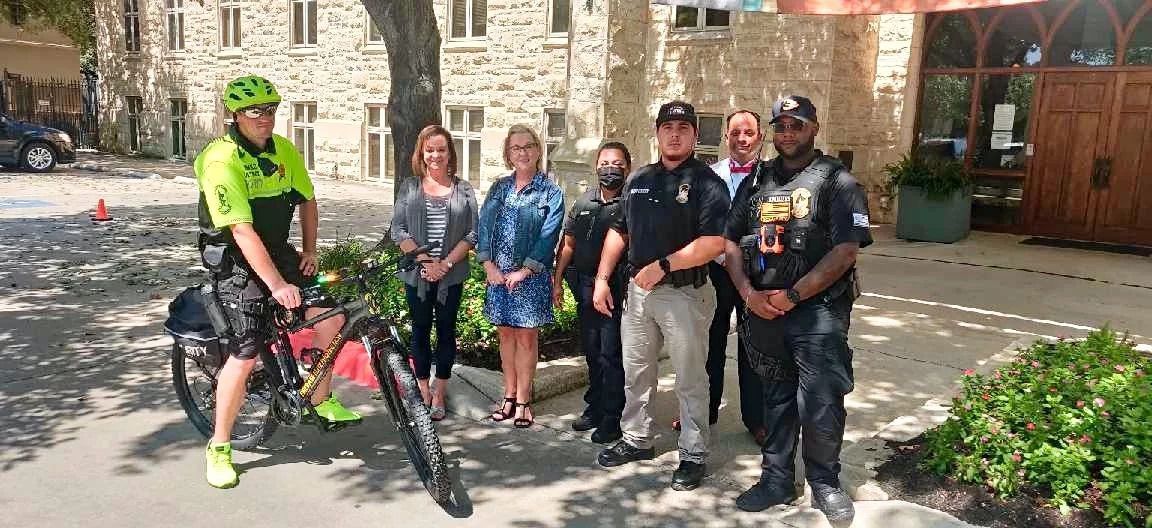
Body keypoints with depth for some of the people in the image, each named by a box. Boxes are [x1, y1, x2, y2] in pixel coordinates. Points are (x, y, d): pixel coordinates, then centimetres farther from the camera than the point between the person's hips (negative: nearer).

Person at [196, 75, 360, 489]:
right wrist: (277, 285, -33)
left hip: (277, 250, 7)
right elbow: (242, 231, -29)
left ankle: (321, 400, 15)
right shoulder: (222, 160, -22)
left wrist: (309, 252, 7)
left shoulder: (284, 150, -1)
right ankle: (219, 448, 7)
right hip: (235, 261, -6)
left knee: (331, 315, -6)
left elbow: (307, 201, 13)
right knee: (246, 355, -11)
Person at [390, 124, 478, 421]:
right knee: (420, 330, 10)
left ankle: (439, 395, 19)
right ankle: (423, 391, 23)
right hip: (417, 273, 0)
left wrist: (446, 263, -13)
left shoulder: (463, 190, 2)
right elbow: (398, 230, -4)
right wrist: (426, 261, -14)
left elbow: (472, 234, -3)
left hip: (452, 274, 0)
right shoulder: (409, 187, 2)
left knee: (446, 330, 7)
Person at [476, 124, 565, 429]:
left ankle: (523, 401, 14)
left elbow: (548, 236, -10)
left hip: (531, 276, -4)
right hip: (498, 274, 4)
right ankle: (510, 396, 23)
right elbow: (484, 226, 4)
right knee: (505, 334, 11)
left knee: (527, 337, 3)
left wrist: (523, 271, -15)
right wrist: (489, 265, -7)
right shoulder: (498, 188, 9)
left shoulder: (550, 192, -4)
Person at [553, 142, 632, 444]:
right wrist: (557, 280, 12)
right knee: (591, 352, 16)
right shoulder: (583, 203, 12)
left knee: (611, 354, -1)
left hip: (617, 291, -6)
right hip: (585, 288, 6)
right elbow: (568, 244, 17)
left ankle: (611, 418, 9)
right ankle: (595, 406, 30)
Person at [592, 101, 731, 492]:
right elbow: (619, 231, 16)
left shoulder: (706, 182, -9)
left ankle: (693, 455, 18)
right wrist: (602, 279, 9)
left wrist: (662, 266, -20)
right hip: (637, 290, 6)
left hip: (685, 293, -6)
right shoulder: (639, 180, 11)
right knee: (636, 372, 17)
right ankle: (636, 440, 33)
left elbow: (714, 243, -19)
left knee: (690, 379, 5)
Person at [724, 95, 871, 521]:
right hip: (763, 310, 4)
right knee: (776, 399, 16)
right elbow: (731, 242, 10)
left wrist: (792, 295, -14)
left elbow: (846, 250, -12)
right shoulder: (756, 182, 11)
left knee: (820, 405, -1)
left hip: (818, 311, -4)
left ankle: (825, 482, 22)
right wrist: (749, 292, -5)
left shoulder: (837, 181, -4)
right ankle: (777, 479, 29)